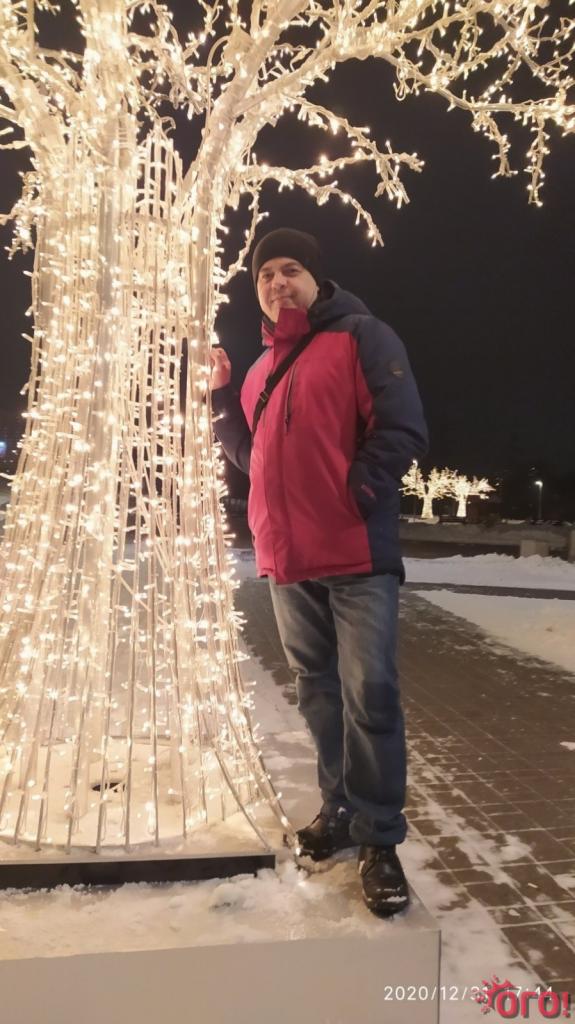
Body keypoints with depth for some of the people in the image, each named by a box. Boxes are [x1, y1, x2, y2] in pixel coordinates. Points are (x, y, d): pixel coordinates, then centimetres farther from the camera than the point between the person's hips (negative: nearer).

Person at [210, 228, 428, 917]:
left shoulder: (361, 338, -1)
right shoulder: (262, 367, 19)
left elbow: (402, 431, -10)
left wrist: (354, 498, -14)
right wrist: (221, 395, 10)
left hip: (358, 556, -6)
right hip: (287, 560, 7)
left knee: (369, 693, -5)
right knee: (317, 690, 14)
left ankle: (379, 839, 9)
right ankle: (341, 808, 30)